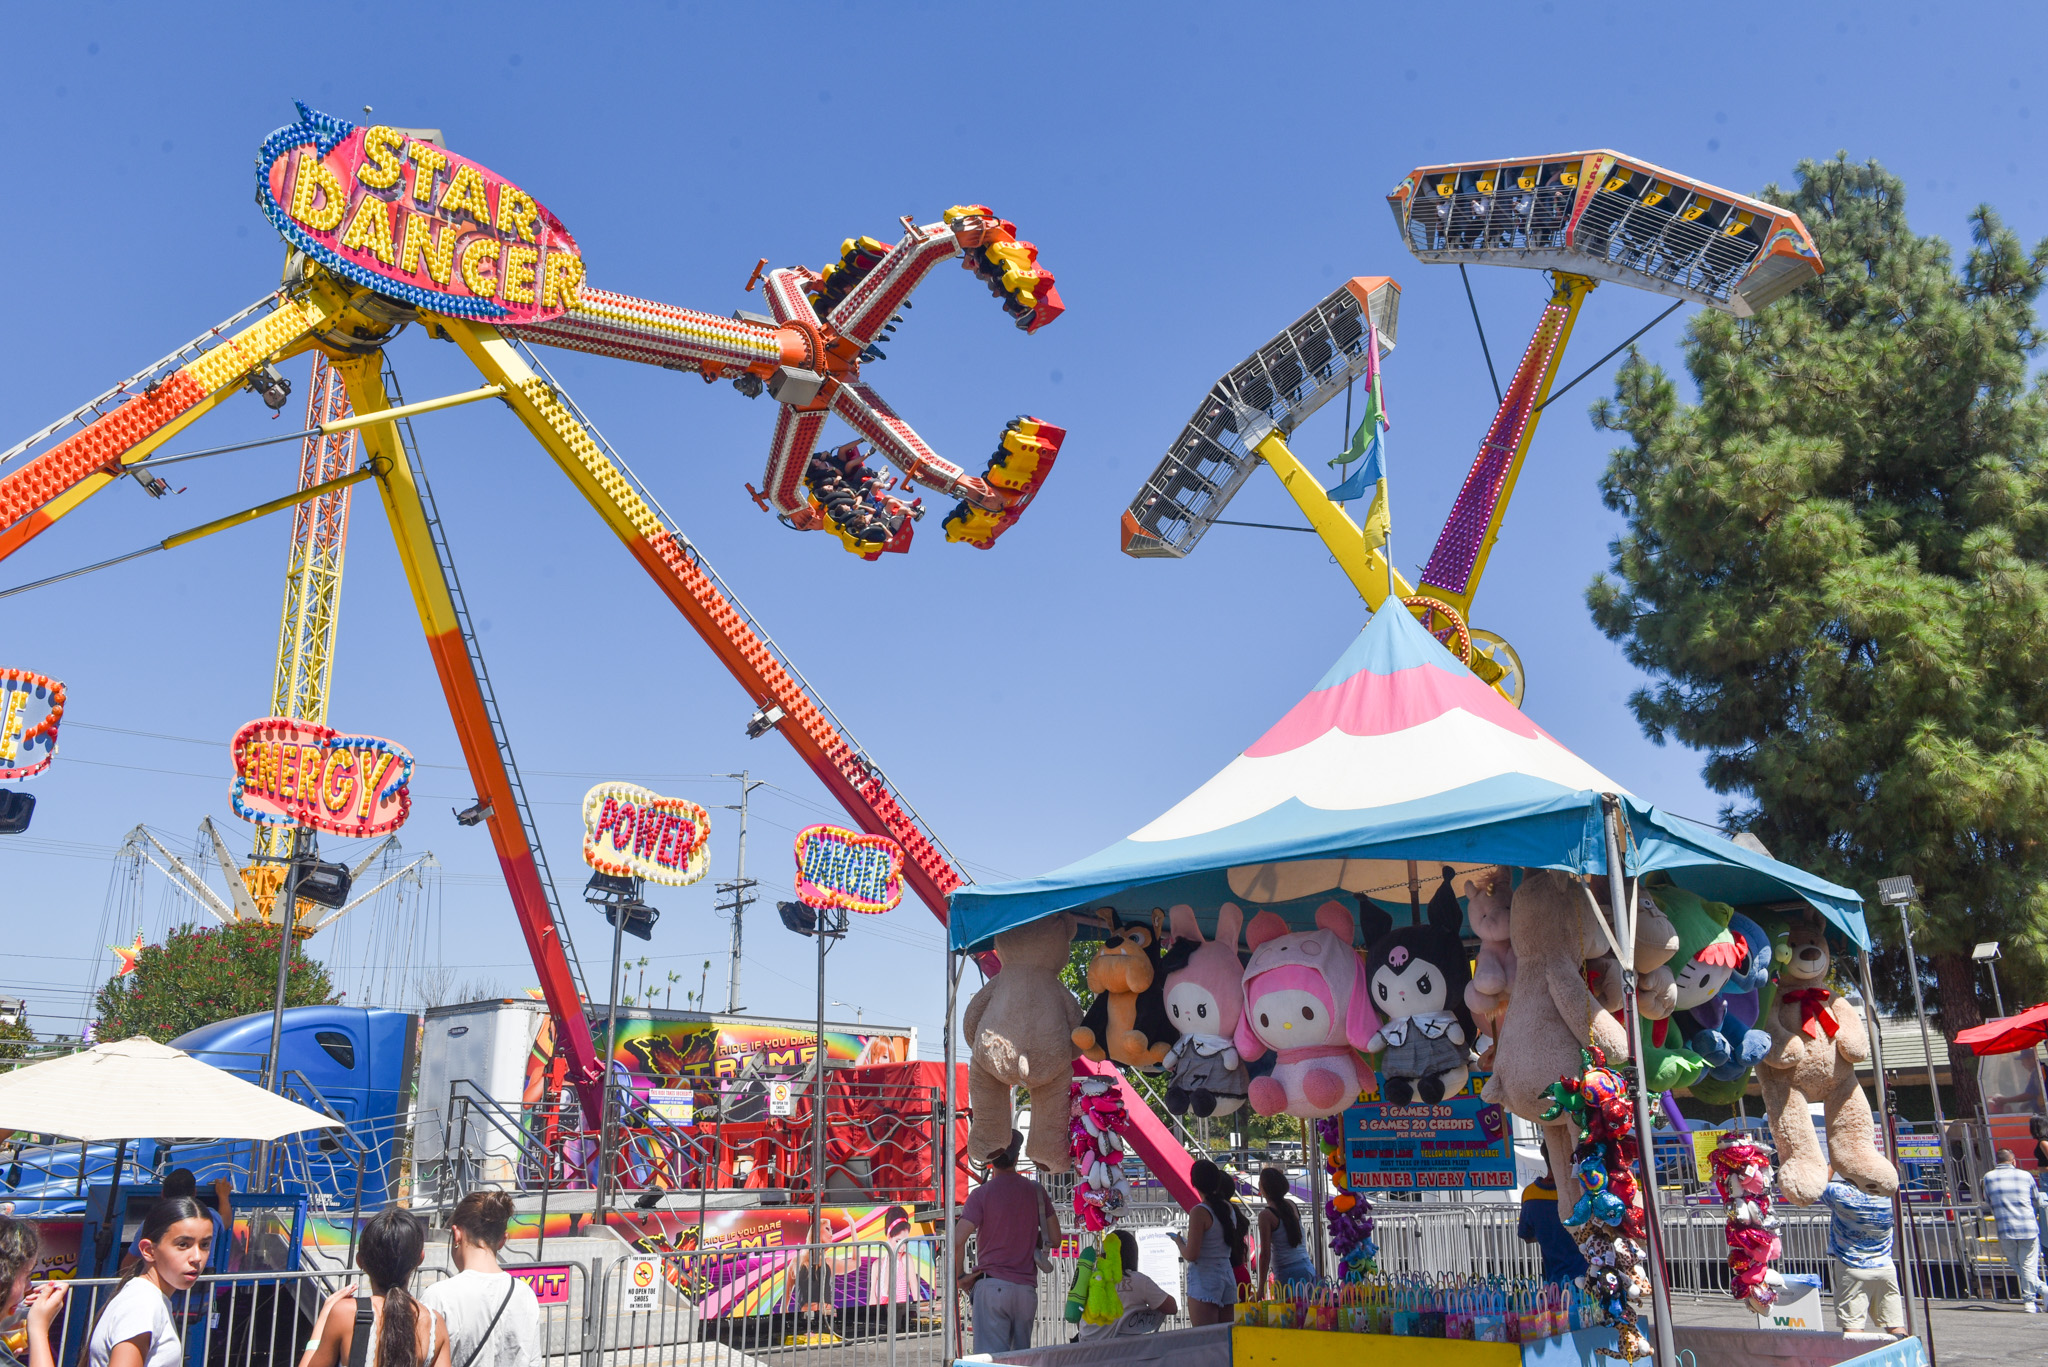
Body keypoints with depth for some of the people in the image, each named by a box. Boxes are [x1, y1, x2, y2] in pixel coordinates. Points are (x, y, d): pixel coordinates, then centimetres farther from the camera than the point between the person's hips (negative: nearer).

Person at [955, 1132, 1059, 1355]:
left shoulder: (981, 1194, -5)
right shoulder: (1037, 1191, 6)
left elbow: (958, 1241, -13)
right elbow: (1054, 1240, 10)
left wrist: (961, 1276, 2)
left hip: (992, 1286, -4)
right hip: (1027, 1288, 4)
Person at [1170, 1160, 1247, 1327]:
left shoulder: (1199, 1212, -13)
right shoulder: (1230, 1208, 8)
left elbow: (1191, 1255, -16)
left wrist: (1179, 1241, 4)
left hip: (1204, 1281, -7)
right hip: (1228, 1277, 7)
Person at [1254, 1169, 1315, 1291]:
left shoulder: (1266, 1215, -11)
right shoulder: (1291, 1204, 7)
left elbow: (1265, 1254, -12)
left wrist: (1261, 1289, -9)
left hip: (1288, 1274, -7)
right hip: (1309, 1268, 7)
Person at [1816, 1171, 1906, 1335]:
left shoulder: (1841, 1194, -17)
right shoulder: (1888, 1195, -7)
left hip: (1852, 1269, -4)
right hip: (1885, 1268, 4)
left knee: (1852, 1326, -4)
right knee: (1895, 1326, 7)